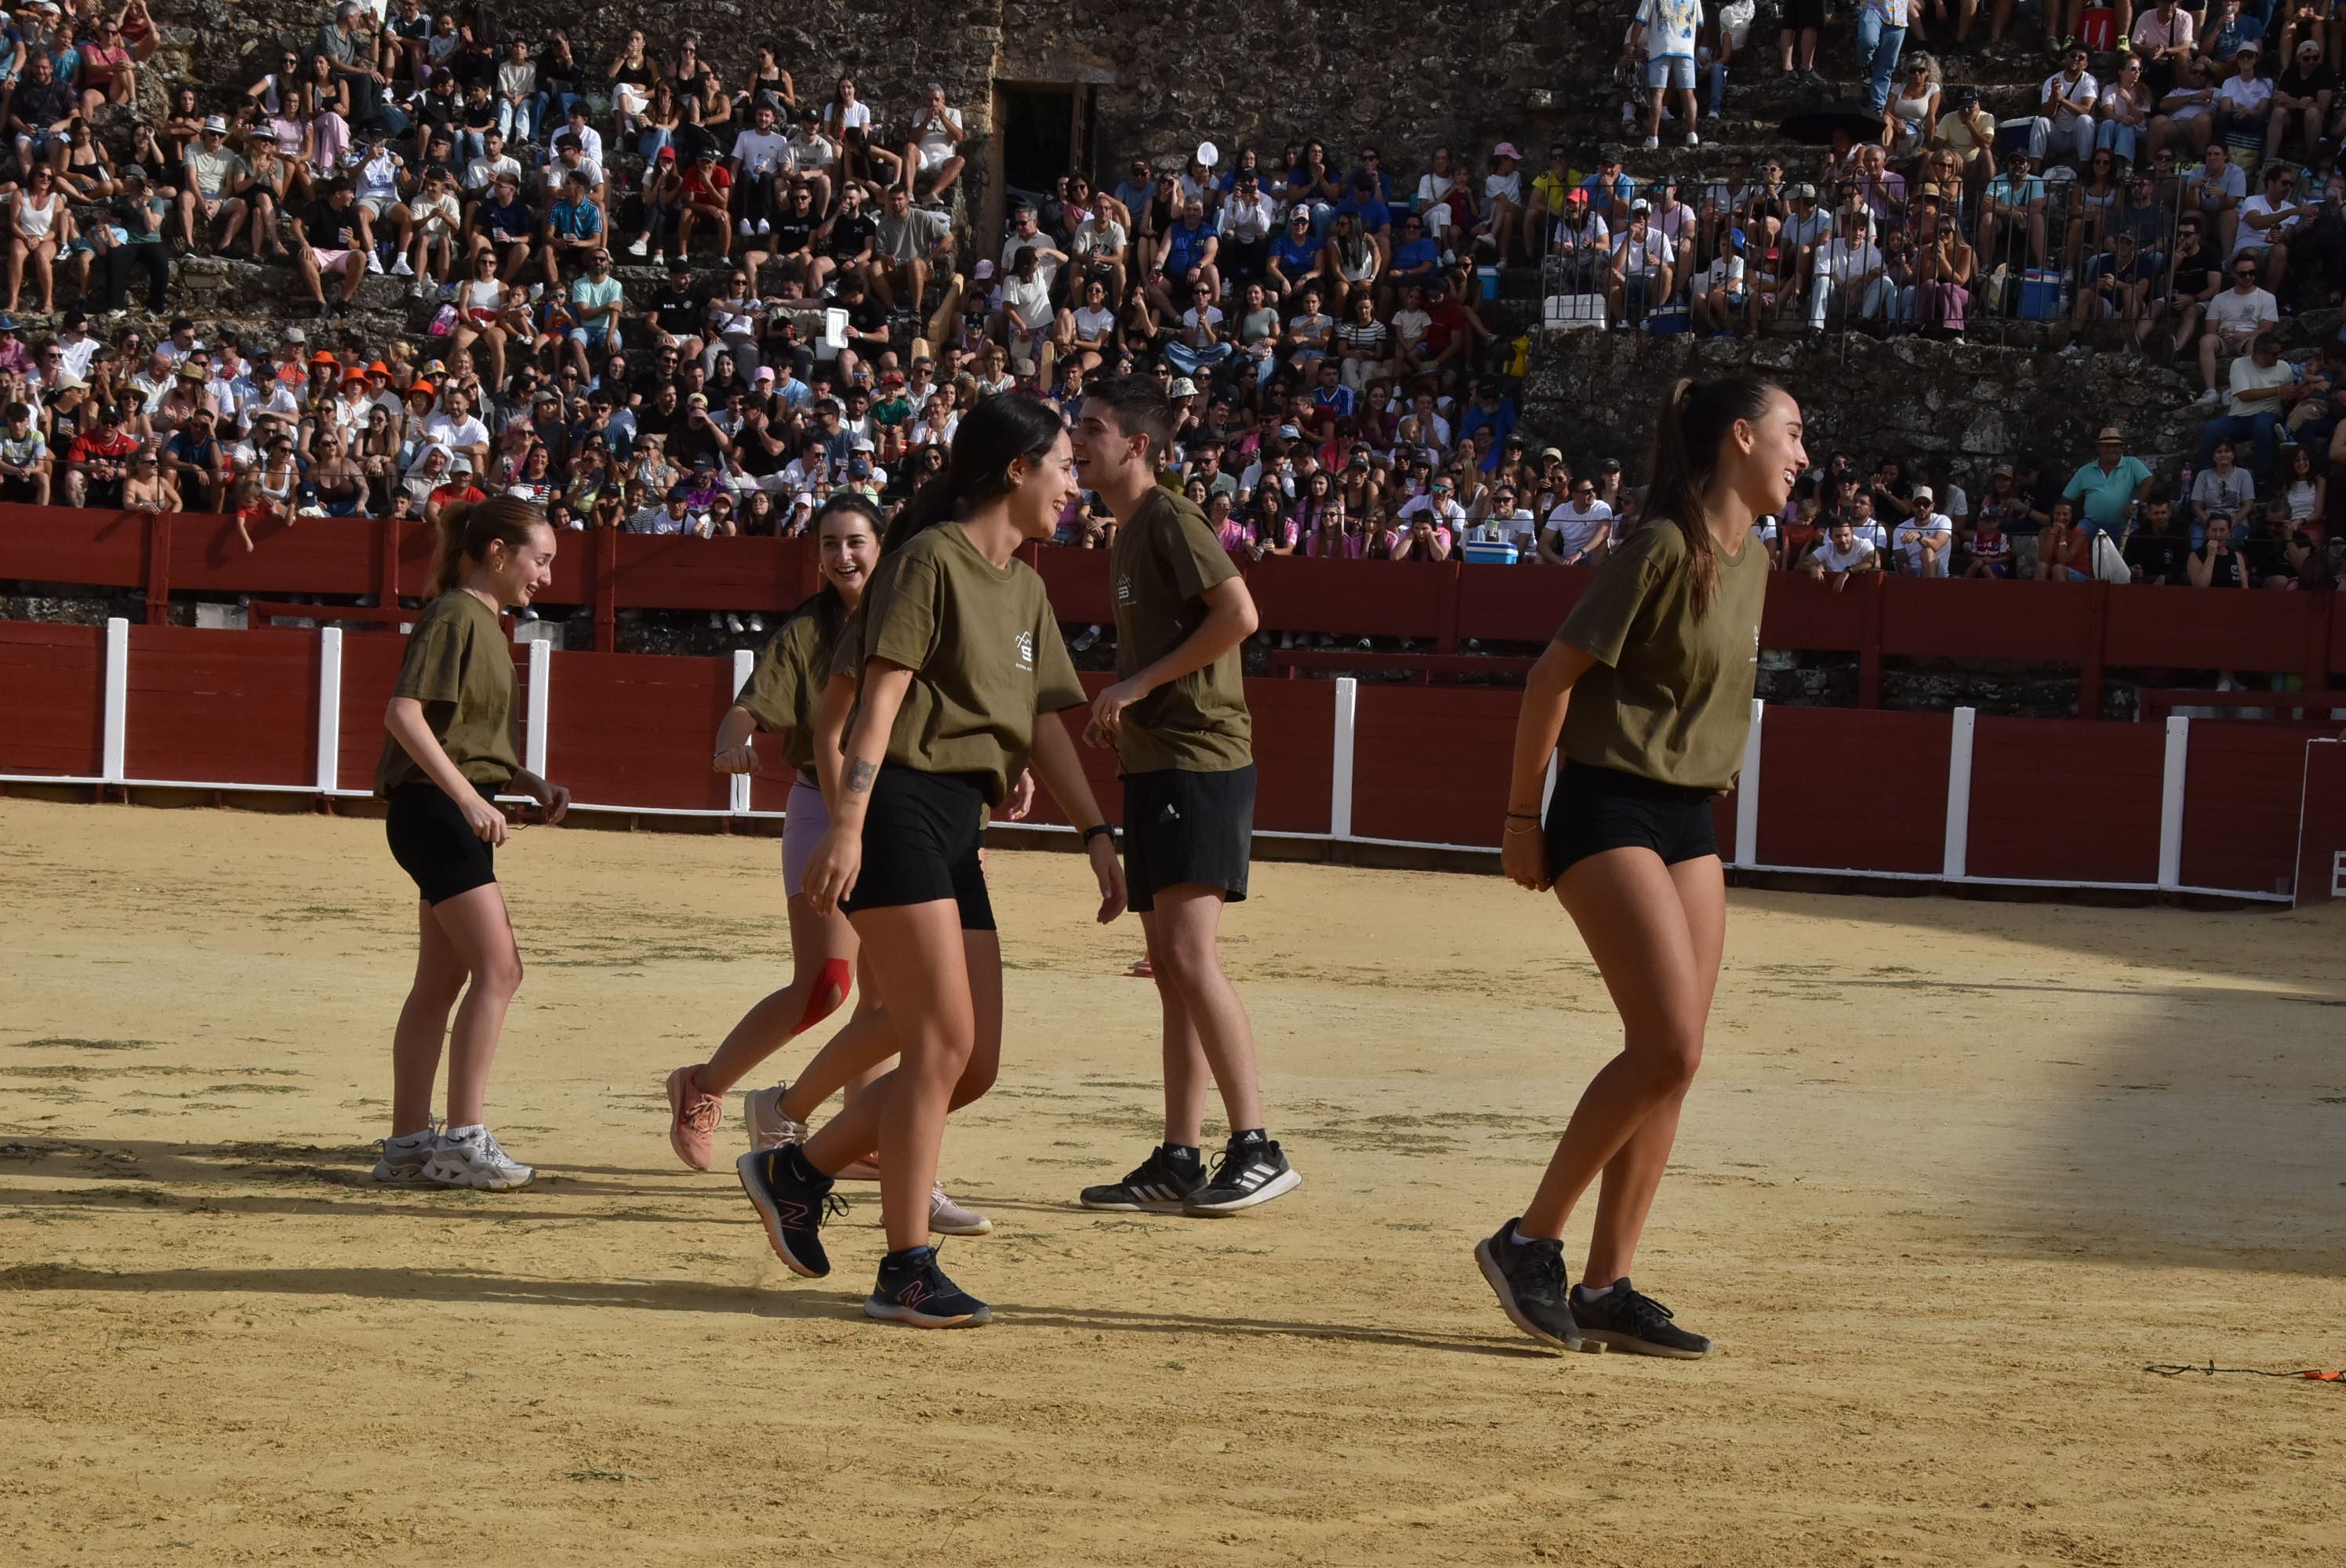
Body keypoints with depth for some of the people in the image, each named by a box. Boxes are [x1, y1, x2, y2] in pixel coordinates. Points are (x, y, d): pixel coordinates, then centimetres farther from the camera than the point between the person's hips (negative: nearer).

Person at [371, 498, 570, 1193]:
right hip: (435, 812, -10)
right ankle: (462, 1139, -13)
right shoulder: (454, 616, -12)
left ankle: (408, 1142, 13)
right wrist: (468, 797, -27)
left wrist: (534, 785, 11)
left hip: (458, 815, 10)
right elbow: (403, 712, -23)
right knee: (498, 968, -13)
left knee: (441, 980, 10)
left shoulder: (483, 623, 18)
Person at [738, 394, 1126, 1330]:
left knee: (974, 1064, 6)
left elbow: (1044, 724, 23)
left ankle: (797, 1173, 20)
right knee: (941, 1043, -11)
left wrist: (1096, 835, 15)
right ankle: (907, 1271, -7)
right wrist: (847, 827, -22)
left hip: (958, 829, 9)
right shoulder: (930, 560, -7)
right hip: (902, 809, -9)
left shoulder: (1023, 588, 19)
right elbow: (881, 696, -14)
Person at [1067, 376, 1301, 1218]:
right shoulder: (1126, 536, 20)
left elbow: (1237, 615, -20)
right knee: (1170, 966, 8)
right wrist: (1117, 713, 12)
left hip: (1200, 764, -10)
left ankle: (1257, 1148, -16)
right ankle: (1179, 1161, 9)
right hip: (1153, 765, 10)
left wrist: (1139, 685, -16)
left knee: (1189, 952, -16)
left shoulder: (1170, 519, -9)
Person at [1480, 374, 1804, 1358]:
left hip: (1687, 820, 9)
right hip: (1610, 808, -8)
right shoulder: (1662, 549, -15)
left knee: (1671, 1060, 3)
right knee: (1668, 1047, -15)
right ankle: (1529, 1241, -4)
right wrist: (1522, 819, -11)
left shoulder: (1751, 564, 11)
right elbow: (1553, 676, -13)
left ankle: (1606, 1287, 8)